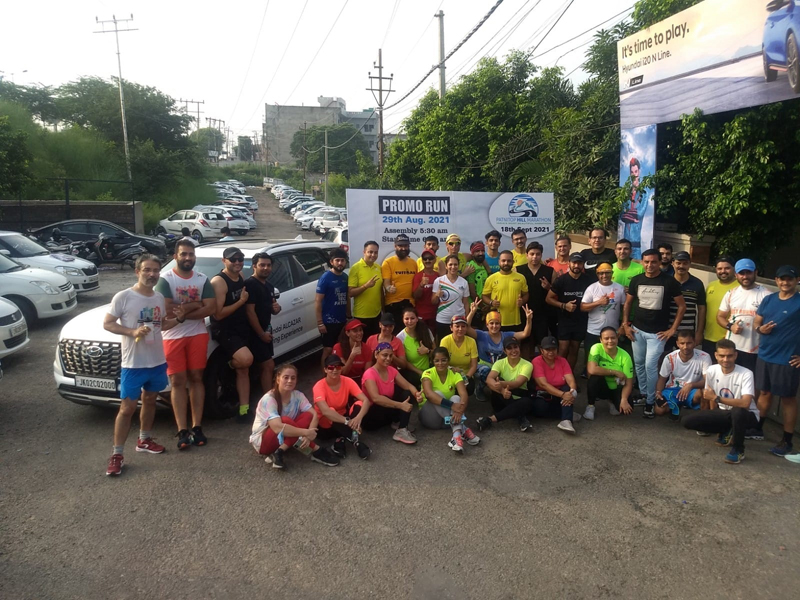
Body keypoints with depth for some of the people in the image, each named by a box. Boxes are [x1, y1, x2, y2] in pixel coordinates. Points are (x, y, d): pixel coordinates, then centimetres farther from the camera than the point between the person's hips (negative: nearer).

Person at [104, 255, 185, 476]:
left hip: (157, 361, 6)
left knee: (150, 400, 19)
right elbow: (107, 324, -9)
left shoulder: (159, 298, 5)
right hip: (133, 363, -6)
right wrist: (132, 332, -24)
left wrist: (178, 319, -4)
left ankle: (144, 440, 37)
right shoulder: (123, 297, -13)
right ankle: (117, 454, 9)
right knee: (127, 408, -2)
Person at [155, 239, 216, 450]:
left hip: (198, 335, 3)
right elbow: (167, 310, -18)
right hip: (173, 337, -2)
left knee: (196, 378, 5)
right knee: (178, 382, 0)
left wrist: (182, 313, -14)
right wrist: (195, 304, -11)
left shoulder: (203, 280, 5)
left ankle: (197, 427, 12)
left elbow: (211, 308, -7)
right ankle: (183, 431, 3)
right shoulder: (165, 280, -5)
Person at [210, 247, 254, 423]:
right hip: (225, 330, -8)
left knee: (243, 370, 9)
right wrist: (241, 301, -20)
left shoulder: (240, 276, 8)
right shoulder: (218, 281, -17)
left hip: (241, 329, 8)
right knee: (246, 359, -28)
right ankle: (230, 365, 7)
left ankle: (244, 410, 16)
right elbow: (218, 314, -23)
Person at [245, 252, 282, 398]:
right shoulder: (250, 284, -15)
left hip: (265, 330, 9)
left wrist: (276, 308, -2)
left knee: (264, 366, 12)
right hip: (255, 332, -9)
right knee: (268, 365, -10)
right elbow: (250, 311, -20)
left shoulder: (269, 286, 12)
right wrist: (261, 334, -18)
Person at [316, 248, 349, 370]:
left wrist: (349, 316, 8)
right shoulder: (326, 277, -10)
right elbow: (318, 301, -12)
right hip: (329, 321, -5)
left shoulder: (345, 277, 6)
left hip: (342, 321, 5)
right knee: (328, 350, 1)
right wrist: (320, 322, -17)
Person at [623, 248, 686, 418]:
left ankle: (650, 401, 9)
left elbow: (682, 306, -3)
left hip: (657, 332, -4)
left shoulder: (669, 281, -8)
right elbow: (628, 303, 12)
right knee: (639, 364, 11)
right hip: (637, 330, 4)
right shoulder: (636, 280, 1)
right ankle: (643, 394, 29)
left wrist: (673, 329, -6)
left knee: (650, 366, -7)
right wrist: (625, 324, 4)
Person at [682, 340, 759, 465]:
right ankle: (726, 432, 11)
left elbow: (745, 403, -34)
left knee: (737, 412, -42)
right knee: (688, 421, -14)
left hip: (746, 414, -5)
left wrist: (716, 398, -31)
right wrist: (713, 420, 7)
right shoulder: (712, 370, -9)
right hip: (723, 413, 5)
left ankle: (738, 449, -13)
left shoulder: (746, 374, -22)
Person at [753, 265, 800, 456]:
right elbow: (757, 322, 14)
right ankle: (757, 428, 32)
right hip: (764, 355, 5)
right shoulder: (768, 300, 8)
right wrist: (760, 329, -9)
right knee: (764, 392, 17)